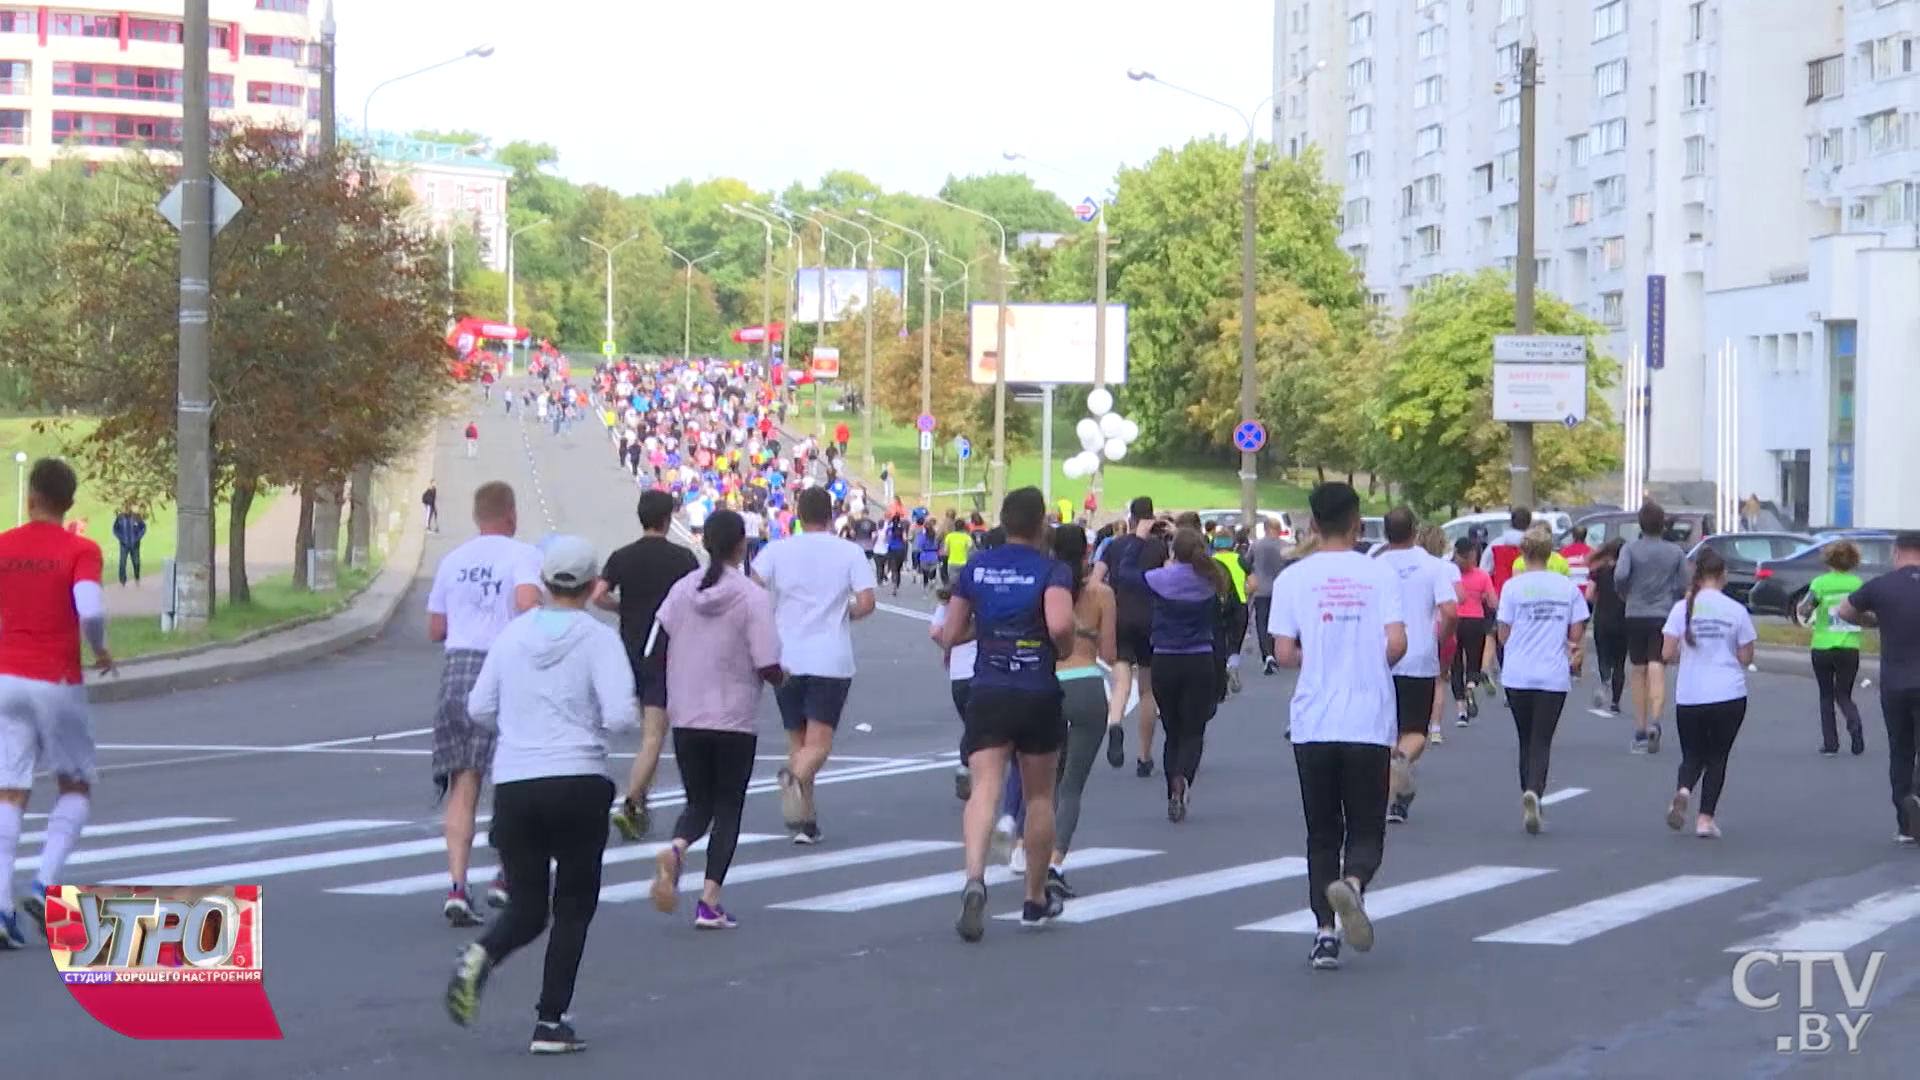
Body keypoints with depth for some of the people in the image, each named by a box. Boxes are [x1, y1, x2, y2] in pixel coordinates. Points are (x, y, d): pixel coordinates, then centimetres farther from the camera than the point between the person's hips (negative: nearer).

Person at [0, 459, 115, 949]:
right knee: (76, 788, 14)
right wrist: (100, 651, -3)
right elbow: (91, 613, -22)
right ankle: (45, 886, -4)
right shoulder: (81, 551, -8)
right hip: (58, 683, -3)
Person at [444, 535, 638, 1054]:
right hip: (579, 785, -3)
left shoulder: (514, 633, 7)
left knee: (526, 908, 12)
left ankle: (480, 956, -20)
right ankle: (551, 1023, 4)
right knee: (573, 908, 10)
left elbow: (479, 708, 9)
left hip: (514, 786, 3)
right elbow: (620, 715, -15)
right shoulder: (598, 638, -5)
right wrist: (632, 718, 7)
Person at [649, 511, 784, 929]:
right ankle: (709, 902, 2)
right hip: (735, 720, -3)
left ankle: (675, 849, -18)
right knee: (728, 808, 9)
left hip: (686, 718, 3)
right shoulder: (752, 597, -11)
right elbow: (768, 667, -15)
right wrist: (781, 678, 8)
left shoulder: (681, 591, 1)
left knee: (699, 802, 15)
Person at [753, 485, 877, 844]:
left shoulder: (777, 550, 3)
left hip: (786, 659, 2)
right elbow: (866, 603, -8)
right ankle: (796, 778, -37)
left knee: (798, 741, 14)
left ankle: (804, 821, 14)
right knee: (819, 743, -5)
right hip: (831, 660, -2)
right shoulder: (850, 553, -1)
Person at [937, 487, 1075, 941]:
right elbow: (1060, 624, -24)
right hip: (1039, 695, -1)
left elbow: (950, 635, 8)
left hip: (987, 694, 1)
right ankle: (1036, 899, 26)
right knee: (1039, 796, 15)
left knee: (984, 788, -10)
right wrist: (1065, 648, -4)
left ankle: (975, 878, -36)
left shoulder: (975, 567, 5)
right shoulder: (1053, 570, -6)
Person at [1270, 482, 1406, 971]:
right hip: (1370, 723, -1)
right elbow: (1396, 644, -9)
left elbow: (1285, 653, -6)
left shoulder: (1293, 578, -1)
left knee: (1322, 833, 11)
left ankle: (1325, 933, 5)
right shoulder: (1380, 575, -1)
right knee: (1366, 830, 7)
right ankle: (1352, 882, -25)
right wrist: (1372, 666, 12)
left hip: (1313, 724, 1)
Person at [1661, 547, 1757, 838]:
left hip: (1689, 697, 1)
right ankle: (1706, 817, 3)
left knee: (1693, 756, 15)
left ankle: (1683, 791, -16)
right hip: (1729, 696, -1)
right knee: (1717, 757, 12)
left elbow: (1667, 654, -6)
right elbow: (1745, 657, 0)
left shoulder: (1683, 608, -3)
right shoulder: (1736, 610, -4)